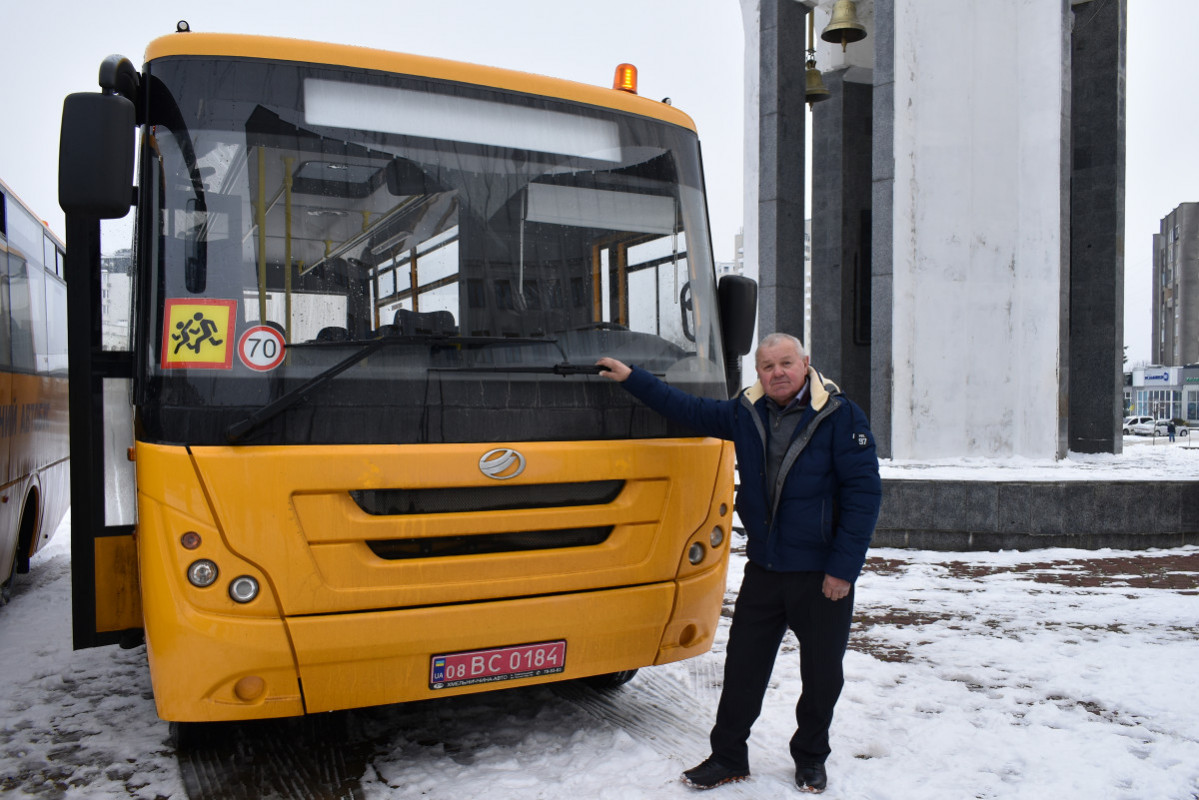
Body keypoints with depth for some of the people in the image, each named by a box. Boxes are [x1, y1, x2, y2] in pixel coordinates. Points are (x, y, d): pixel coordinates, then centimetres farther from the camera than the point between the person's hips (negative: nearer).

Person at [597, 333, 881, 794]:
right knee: (742, 667, 10)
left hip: (822, 574, -4)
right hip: (763, 567, 4)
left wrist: (844, 567, -15)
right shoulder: (745, 414, 4)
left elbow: (863, 493, -13)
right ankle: (728, 757, 27)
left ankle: (810, 759, 34)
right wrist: (631, 378, 13)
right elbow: (688, 409, 14)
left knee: (821, 673, 11)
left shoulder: (840, 417, -12)